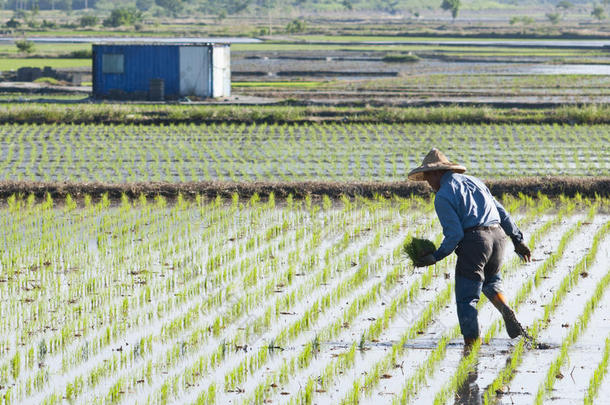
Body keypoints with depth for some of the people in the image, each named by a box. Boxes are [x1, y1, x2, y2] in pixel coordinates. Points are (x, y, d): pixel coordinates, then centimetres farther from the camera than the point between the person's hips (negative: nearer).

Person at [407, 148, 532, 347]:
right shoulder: (473, 182, 21)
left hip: (474, 241, -7)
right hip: (498, 236, 7)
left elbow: (454, 234, -12)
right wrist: (518, 240, 23)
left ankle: (472, 344, -1)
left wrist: (436, 257, -5)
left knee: (466, 299, 3)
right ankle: (507, 313, 2)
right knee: (491, 282, 29)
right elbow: (502, 213, 20)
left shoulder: (443, 196, -2)